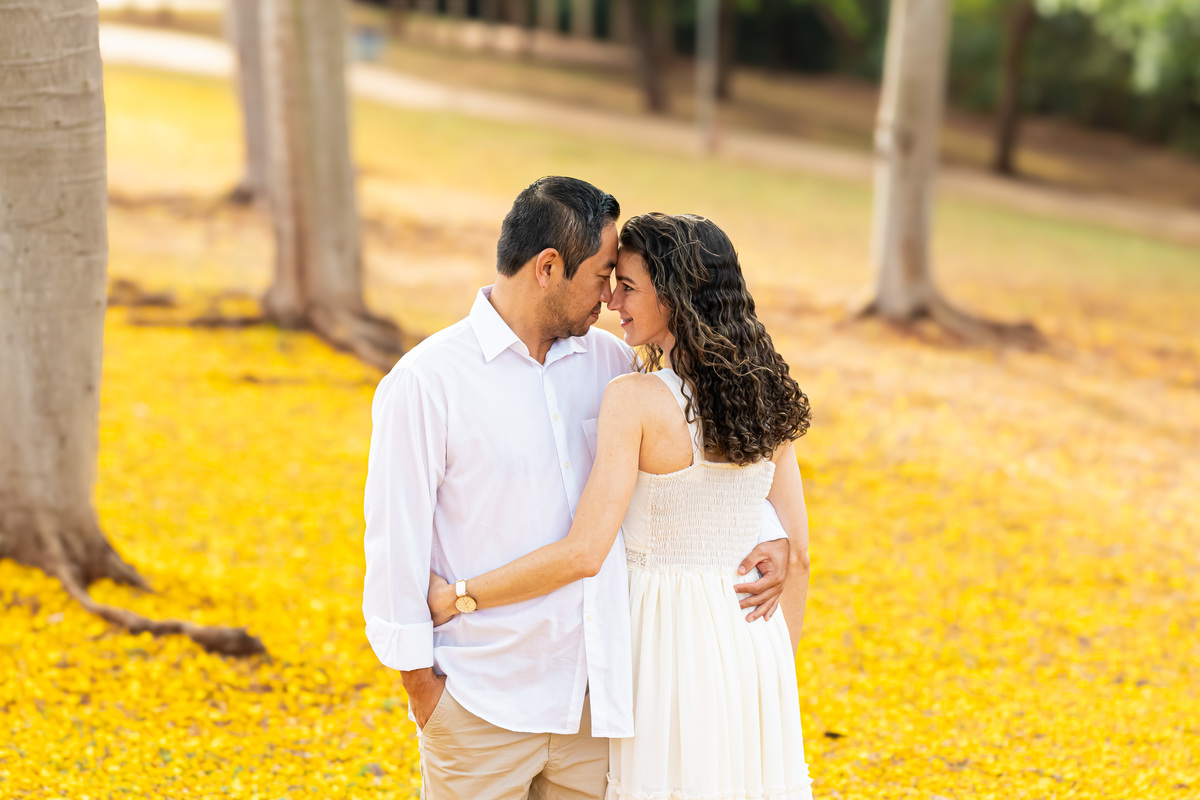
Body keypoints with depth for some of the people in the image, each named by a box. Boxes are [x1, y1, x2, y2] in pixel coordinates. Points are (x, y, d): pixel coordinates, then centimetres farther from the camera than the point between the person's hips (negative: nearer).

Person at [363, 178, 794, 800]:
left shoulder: (606, 360, 5)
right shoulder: (426, 382, -11)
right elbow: (395, 544, -8)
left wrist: (769, 536, 1)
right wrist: (422, 686, -7)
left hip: (590, 696, 5)